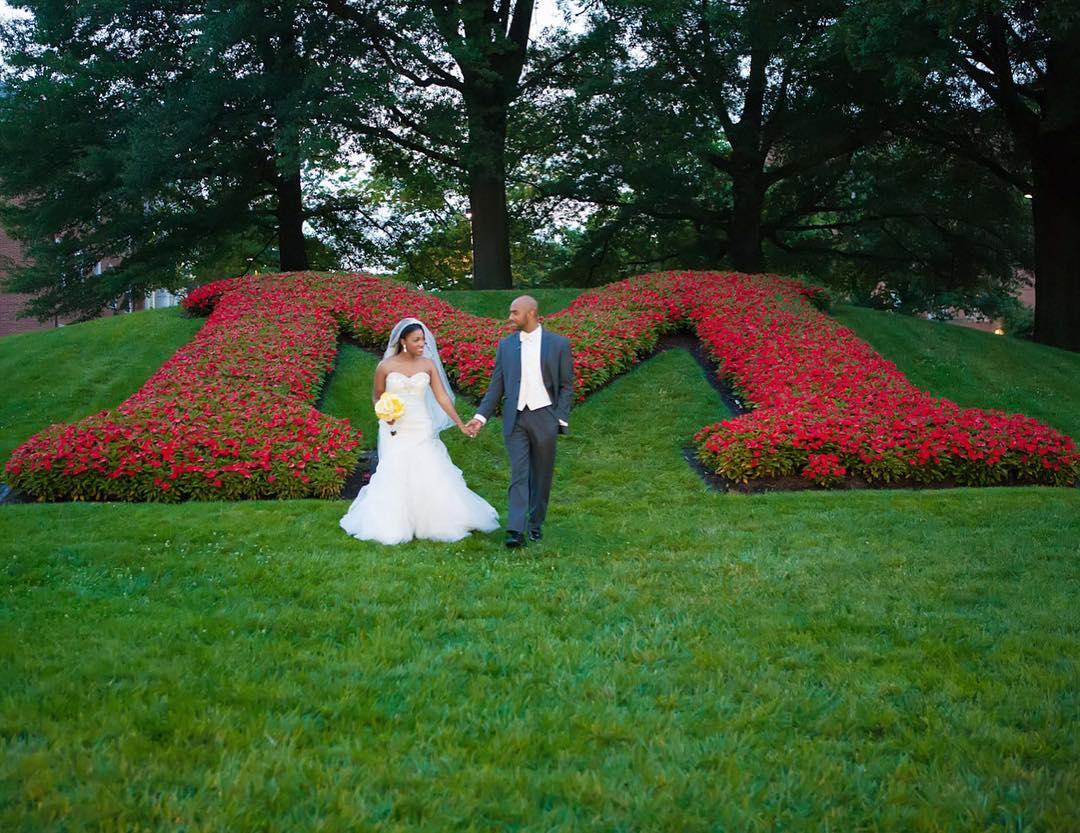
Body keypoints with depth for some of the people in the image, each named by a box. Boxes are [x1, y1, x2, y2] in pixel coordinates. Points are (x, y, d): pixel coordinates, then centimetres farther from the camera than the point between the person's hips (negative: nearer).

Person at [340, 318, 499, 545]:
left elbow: (442, 397, -2)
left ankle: (437, 522, 15)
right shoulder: (385, 366, -4)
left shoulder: (428, 365, 1)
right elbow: (376, 396, 9)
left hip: (422, 430, 2)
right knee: (395, 475, -5)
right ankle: (392, 526, 9)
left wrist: (461, 424, -10)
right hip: (395, 431, -2)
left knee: (431, 474, 0)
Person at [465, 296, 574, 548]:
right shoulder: (506, 345, 7)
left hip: (544, 416, -1)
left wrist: (562, 419, -6)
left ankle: (536, 524, 21)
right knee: (518, 473, -6)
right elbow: (496, 385, 9)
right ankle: (516, 530, -12)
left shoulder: (558, 344, 0)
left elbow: (566, 385, 2)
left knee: (541, 475, 8)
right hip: (515, 418, 1)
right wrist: (481, 416, 1)